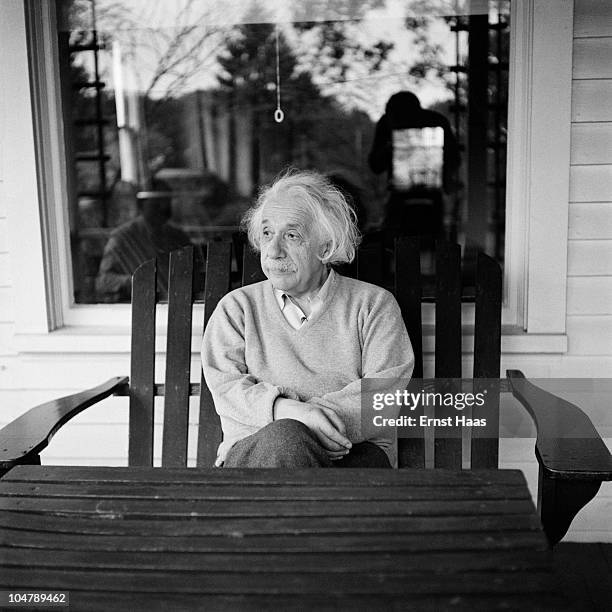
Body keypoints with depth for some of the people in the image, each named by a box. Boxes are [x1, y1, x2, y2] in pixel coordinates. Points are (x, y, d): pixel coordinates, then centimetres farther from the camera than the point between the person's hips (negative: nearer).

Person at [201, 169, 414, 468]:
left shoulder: (372, 303, 13)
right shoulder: (237, 306, 16)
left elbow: (385, 388, -1)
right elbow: (225, 387, 1)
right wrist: (288, 410, -19)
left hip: (354, 451, -1)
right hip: (253, 452, 1)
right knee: (284, 438, -35)